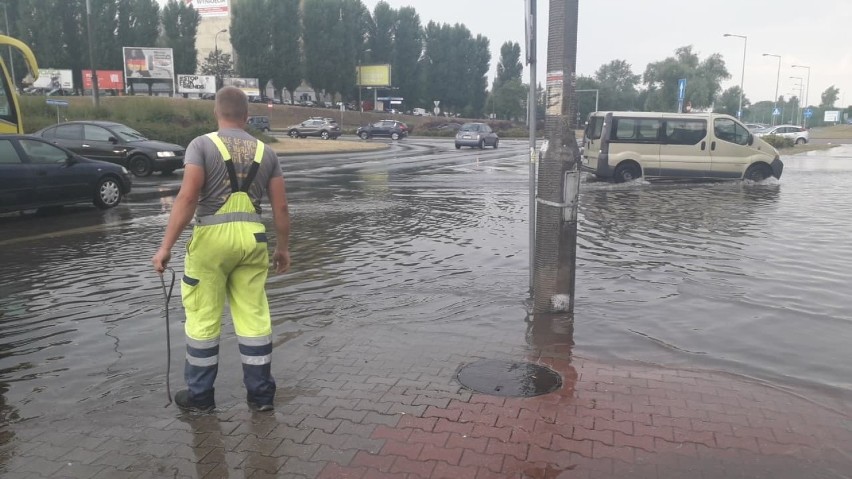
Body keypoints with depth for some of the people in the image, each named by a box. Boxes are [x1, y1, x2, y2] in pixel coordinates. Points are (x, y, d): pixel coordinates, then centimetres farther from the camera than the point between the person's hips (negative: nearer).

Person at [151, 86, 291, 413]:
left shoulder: (202, 145, -3)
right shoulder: (265, 151, 8)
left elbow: (187, 198, -14)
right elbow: (280, 207, 6)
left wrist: (166, 247, -12)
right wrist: (283, 248, 16)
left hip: (212, 238, -3)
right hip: (252, 239, 3)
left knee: (203, 318, 9)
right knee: (254, 316, 10)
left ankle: (200, 396, 21)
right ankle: (260, 394, 18)